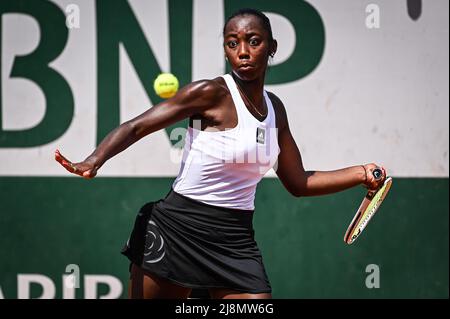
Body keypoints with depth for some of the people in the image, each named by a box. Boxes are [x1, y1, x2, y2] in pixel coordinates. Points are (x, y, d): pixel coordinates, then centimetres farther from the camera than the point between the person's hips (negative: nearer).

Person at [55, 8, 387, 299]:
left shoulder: (275, 108, 10)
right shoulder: (211, 93, -10)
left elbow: (298, 183, 17)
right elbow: (136, 127, -13)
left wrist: (361, 174, 7)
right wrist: (93, 162, -29)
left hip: (236, 242, 5)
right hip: (178, 230, -5)